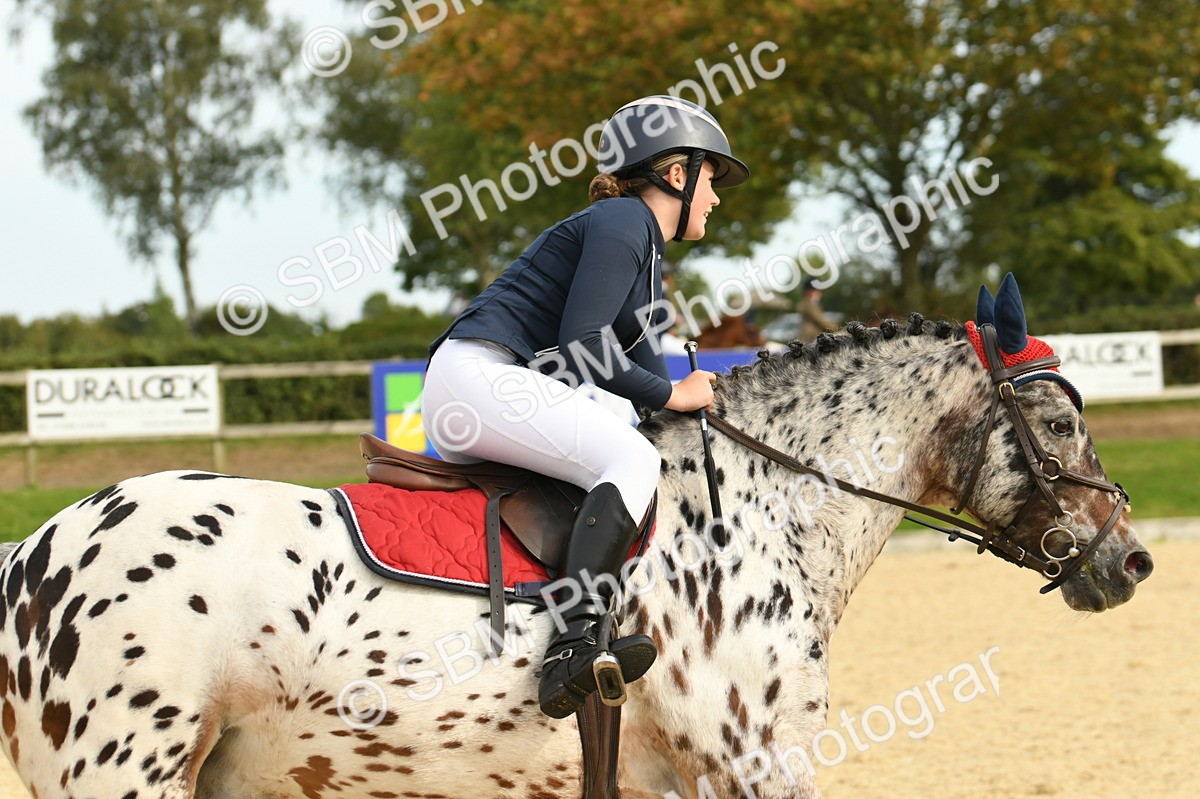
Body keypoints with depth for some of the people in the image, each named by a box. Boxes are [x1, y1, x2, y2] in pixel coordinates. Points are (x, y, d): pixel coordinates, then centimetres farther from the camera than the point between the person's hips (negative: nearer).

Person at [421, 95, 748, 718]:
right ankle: (570, 651, -42)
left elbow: (640, 359, 24)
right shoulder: (622, 220, -6)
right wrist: (672, 395, -9)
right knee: (630, 460, -27)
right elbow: (579, 342, -17)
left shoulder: (648, 252, 25)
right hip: (477, 372, -11)